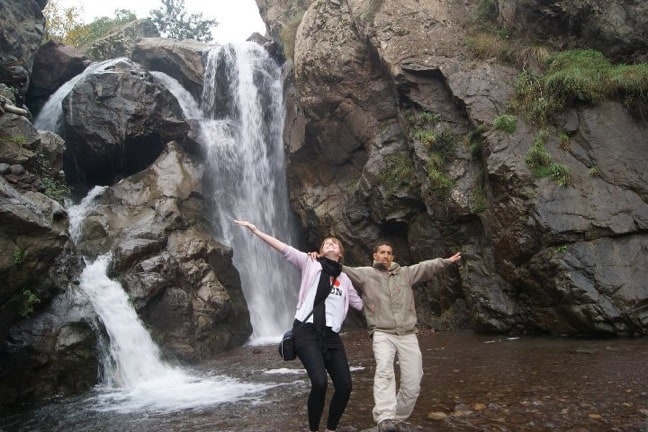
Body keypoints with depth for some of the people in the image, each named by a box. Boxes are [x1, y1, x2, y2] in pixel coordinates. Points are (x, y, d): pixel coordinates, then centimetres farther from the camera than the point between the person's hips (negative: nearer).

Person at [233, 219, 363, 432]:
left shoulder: (344, 279, 19)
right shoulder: (310, 264, 8)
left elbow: (361, 304, 28)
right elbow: (284, 248, 0)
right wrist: (255, 230, -6)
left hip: (331, 335, 5)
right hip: (307, 331, -4)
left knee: (344, 386, -4)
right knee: (319, 383, -21)